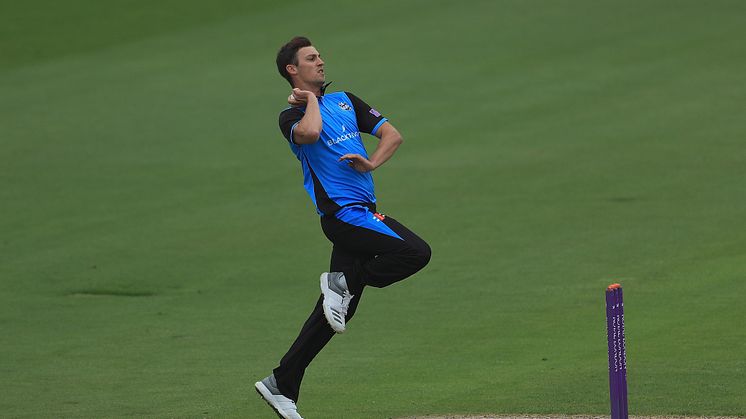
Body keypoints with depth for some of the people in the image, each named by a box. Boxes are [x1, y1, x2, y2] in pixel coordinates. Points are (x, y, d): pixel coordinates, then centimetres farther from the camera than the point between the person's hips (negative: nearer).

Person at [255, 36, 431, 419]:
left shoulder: (345, 100, 18)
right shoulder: (292, 116, -3)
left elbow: (392, 134, 13)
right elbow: (309, 133, -29)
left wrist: (372, 163, -6)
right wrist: (311, 99, -9)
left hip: (362, 214, 7)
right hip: (342, 213, -7)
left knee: (336, 310, 7)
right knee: (416, 252, -21)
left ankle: (281, 386, 11)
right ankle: (344, 283, -6)